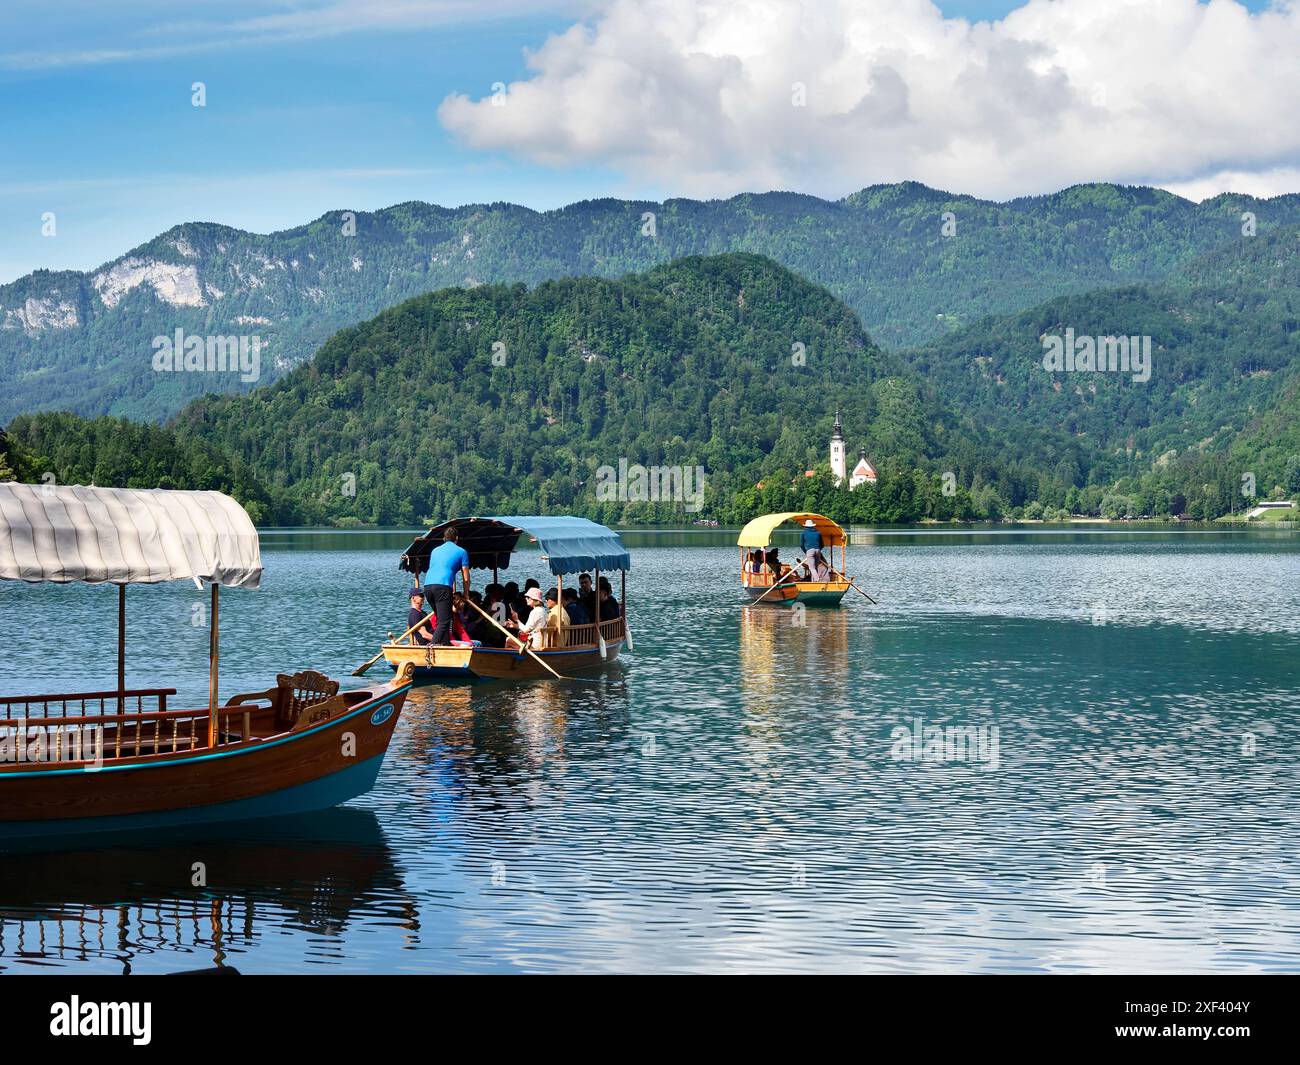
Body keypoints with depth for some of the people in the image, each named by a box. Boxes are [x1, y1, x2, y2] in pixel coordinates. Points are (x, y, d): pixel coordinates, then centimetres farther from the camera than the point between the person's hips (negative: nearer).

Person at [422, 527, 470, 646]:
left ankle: (446, 645, 17)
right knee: (444, 622, -11)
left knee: (441, 619, 19)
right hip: (443, 586, -6)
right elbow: (466, 578, 11)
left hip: (427, 586, 6)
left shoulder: (435, 550, 29)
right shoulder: (461, 551, 13)